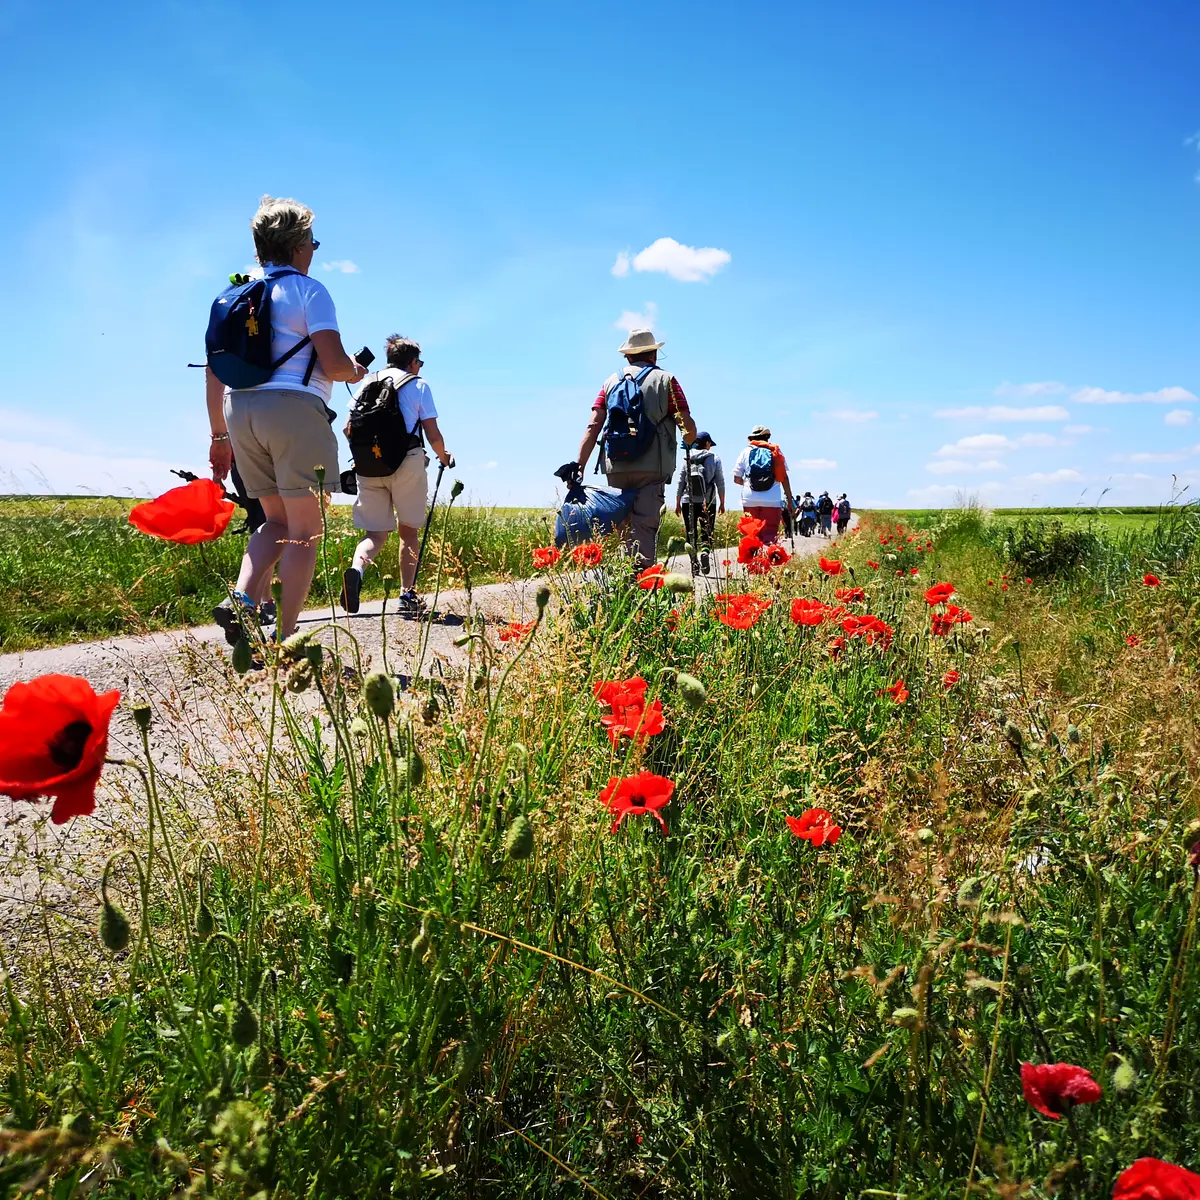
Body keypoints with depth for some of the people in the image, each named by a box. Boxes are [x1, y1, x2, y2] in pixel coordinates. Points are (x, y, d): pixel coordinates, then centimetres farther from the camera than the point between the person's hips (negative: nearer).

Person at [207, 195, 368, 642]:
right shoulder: (309, 290, 0)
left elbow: (214, 371, 17)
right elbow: (333, 363, -10)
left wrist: (220, 437, 21)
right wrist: (355, 371, 13)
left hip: (240, 411, 6)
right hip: (294, 406, -6)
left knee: (277, 520, 18)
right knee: (304, 531, 0)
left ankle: (242, 600, -4)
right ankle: (285, 638, -3)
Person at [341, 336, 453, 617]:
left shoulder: (367, 382, 15)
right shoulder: (418, 384, 5)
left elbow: (349, 429, 12)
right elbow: (433, 436, 1)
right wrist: (444, 458, 20)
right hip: (407, 464, -3)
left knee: (376, 532, 5)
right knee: (409, 530, 12)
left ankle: (357, 567, -26)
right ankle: (408, 596, 11)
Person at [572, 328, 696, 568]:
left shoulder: (611, 382, 14)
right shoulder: (665, 380, 5)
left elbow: (593, 427, 4)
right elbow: (688, 427, -1)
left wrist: (579, 465, 2)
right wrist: (690, 441, 21)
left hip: (616, 468, 3)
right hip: (652, 468, -3)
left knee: (622, 530, 14)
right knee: (644, 528, -6)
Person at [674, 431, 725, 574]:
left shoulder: (687, 459, 5)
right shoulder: (715, 459, 2)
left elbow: (680, 482, 6)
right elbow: (720, 482, 2)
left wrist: (678, 503, 13)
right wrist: (722, 503, 10)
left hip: (688, 502, 1)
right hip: (708, 503, -1)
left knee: (691, 534, 9)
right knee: (707, 533, 5)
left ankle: (694, 563, 2)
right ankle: (705, 552, -25)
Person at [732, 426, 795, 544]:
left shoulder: (746, 452, 9)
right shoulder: (776, 451, 8)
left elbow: (736, 479, 9)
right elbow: (784, 477, 4)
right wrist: (790, 499, 9)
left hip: (750, 500, 1)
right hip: (772, 500, -1)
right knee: (770, 534, -3)